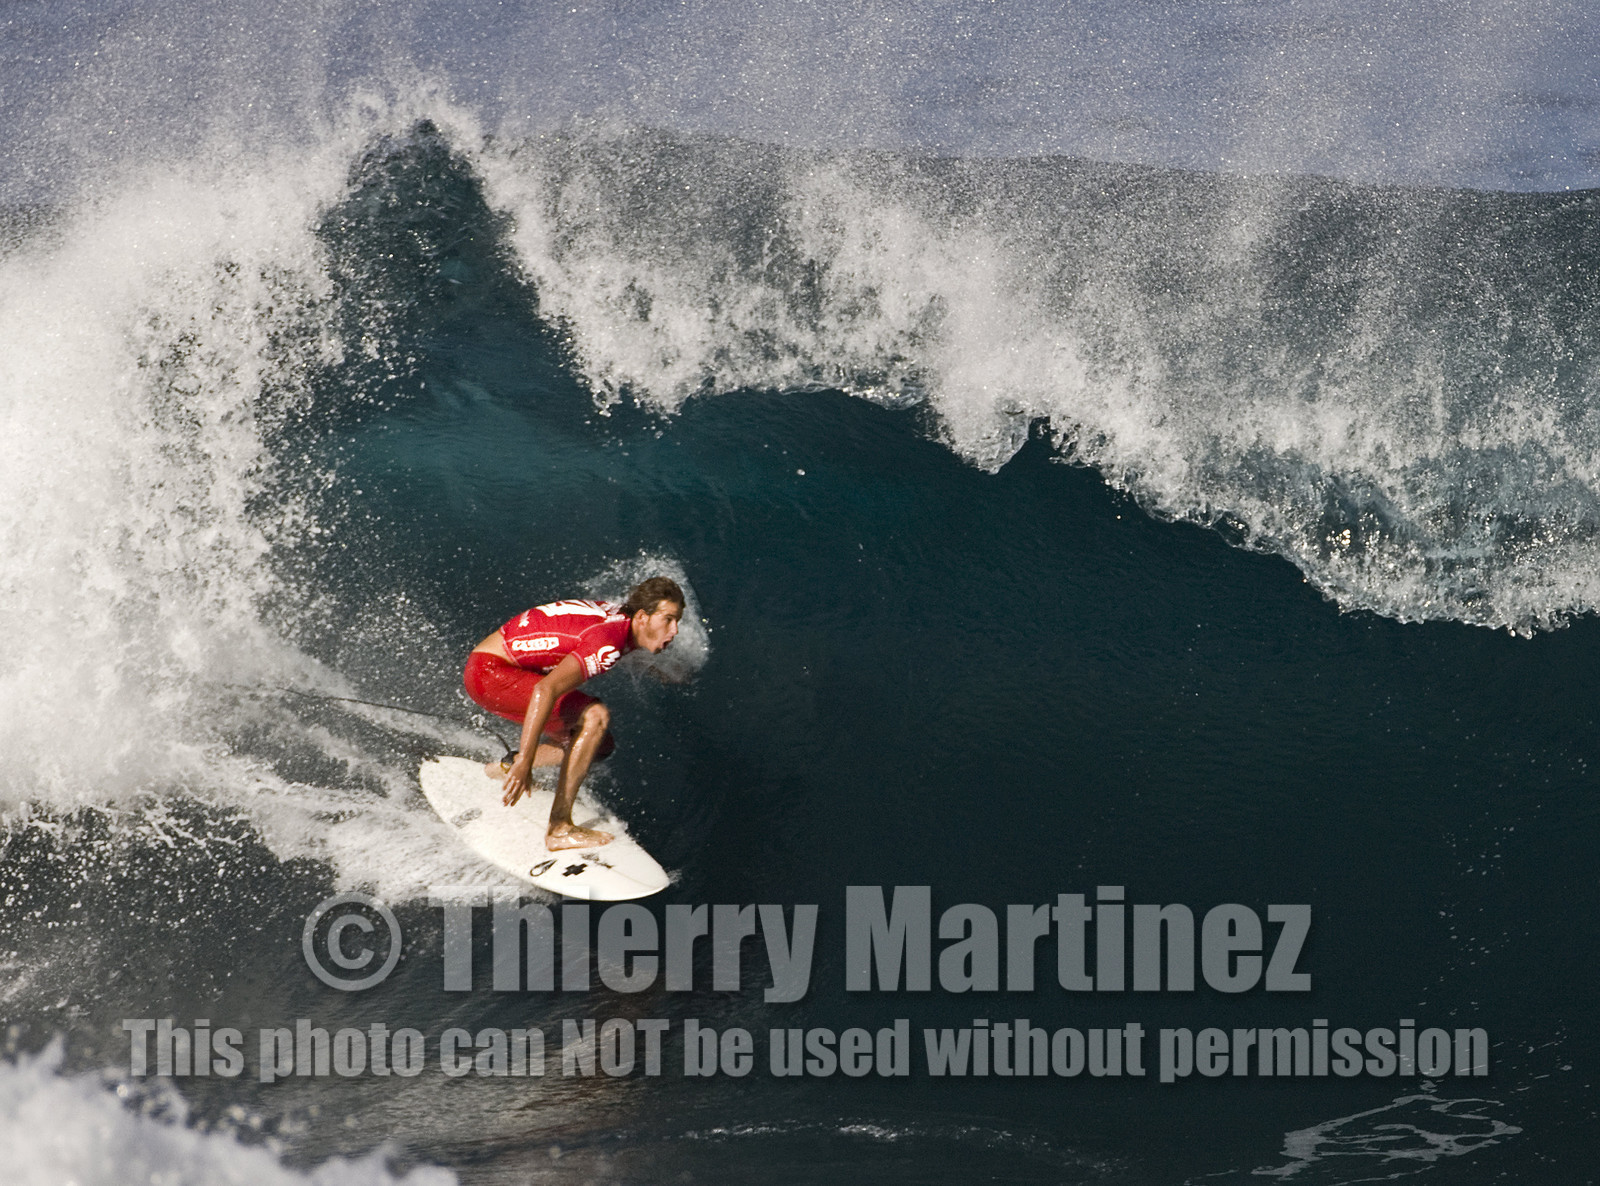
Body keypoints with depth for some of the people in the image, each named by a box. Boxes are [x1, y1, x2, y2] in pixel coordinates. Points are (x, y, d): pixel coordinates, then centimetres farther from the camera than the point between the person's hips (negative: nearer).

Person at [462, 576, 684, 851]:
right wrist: (525, 761, -42)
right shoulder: (608, 645, -27)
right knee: (596, 716, -25)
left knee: (599, 744, 9)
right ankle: (559, 829, -24)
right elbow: (545, 689, -37)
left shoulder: (621, 614, 2)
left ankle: (504, 768, 25)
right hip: (489, 671, -10)